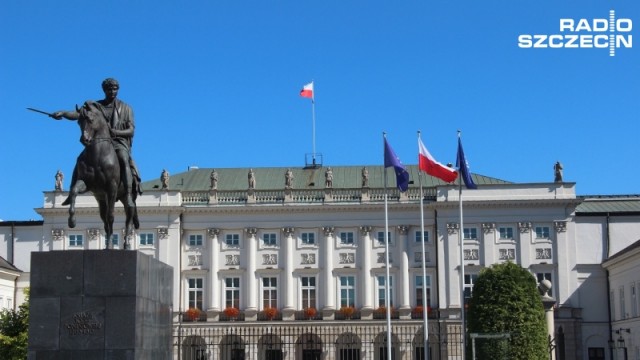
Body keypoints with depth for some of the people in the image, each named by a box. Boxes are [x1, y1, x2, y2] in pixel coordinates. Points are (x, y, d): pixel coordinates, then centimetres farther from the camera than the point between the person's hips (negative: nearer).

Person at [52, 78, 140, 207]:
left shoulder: (125, 108, 8)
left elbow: (131, 131, 2)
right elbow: (78, 114, -2)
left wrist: (117, 132, -19)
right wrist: (63, 113, -23)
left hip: (119, 141, -3)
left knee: (124, 159, -32)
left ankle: (129, 196, -41)